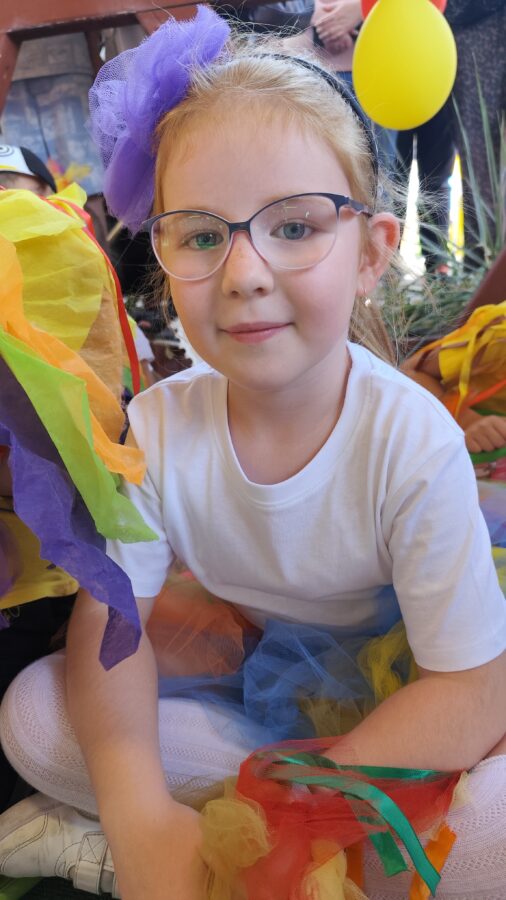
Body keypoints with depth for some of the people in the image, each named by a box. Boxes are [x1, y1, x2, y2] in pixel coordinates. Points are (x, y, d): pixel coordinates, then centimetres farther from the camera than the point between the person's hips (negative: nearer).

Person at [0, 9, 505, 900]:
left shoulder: (414, 442, -25)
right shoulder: (157, 426, -17)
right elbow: (110, 621, -15)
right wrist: (139, 807, -33)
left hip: (379, 710, -1)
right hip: (231, 689, 2)